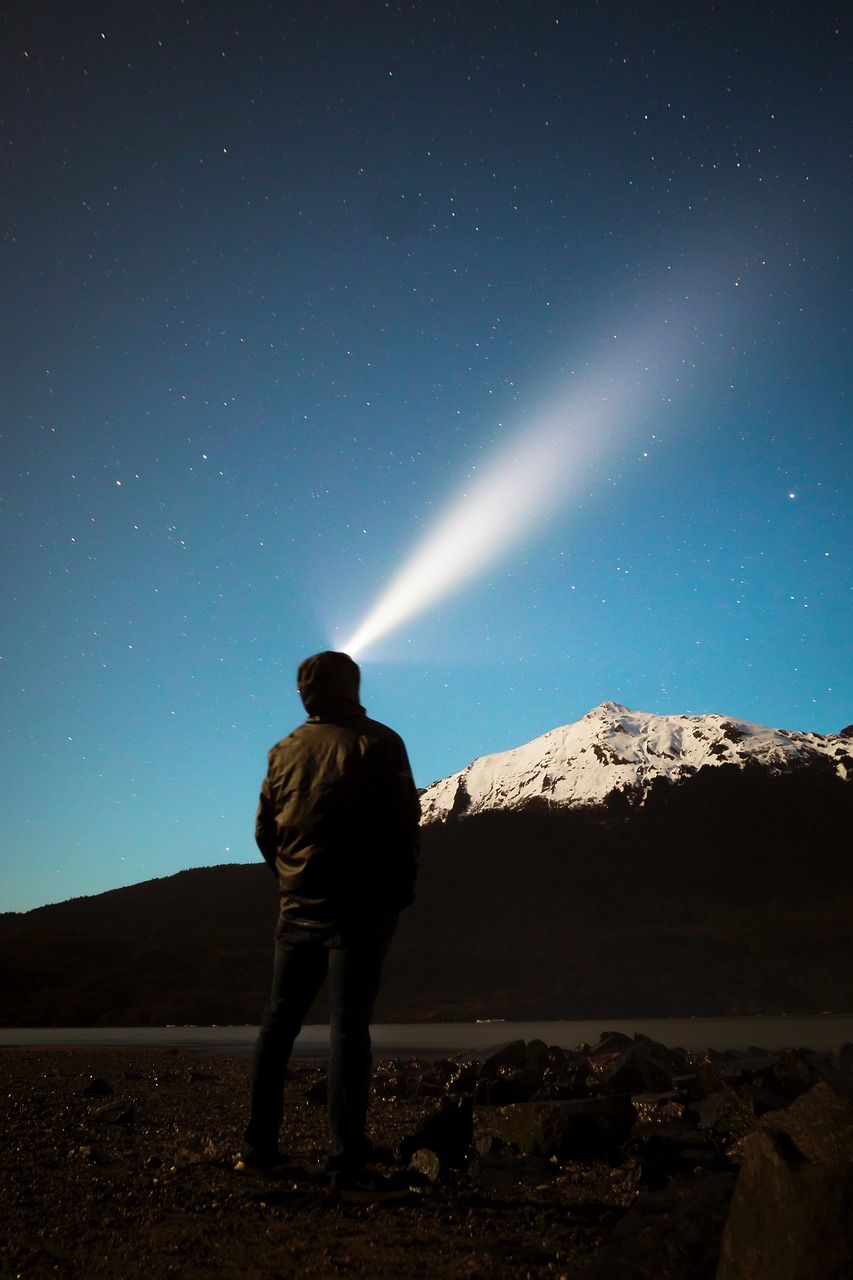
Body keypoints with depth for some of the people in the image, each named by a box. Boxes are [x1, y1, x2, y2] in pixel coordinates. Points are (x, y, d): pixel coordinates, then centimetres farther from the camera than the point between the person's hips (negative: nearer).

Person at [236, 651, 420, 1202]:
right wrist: (403, 887, 4)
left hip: (298, 908, 4)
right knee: (349, 1028, -4)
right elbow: (404, 821, -8)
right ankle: (350, 1167, -3)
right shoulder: (378, 742, -5)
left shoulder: (286, 750, 8)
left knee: (278, 1025, 14)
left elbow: (264, 829, 11)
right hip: (361, 907, -4)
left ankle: (258, 1149, 21)